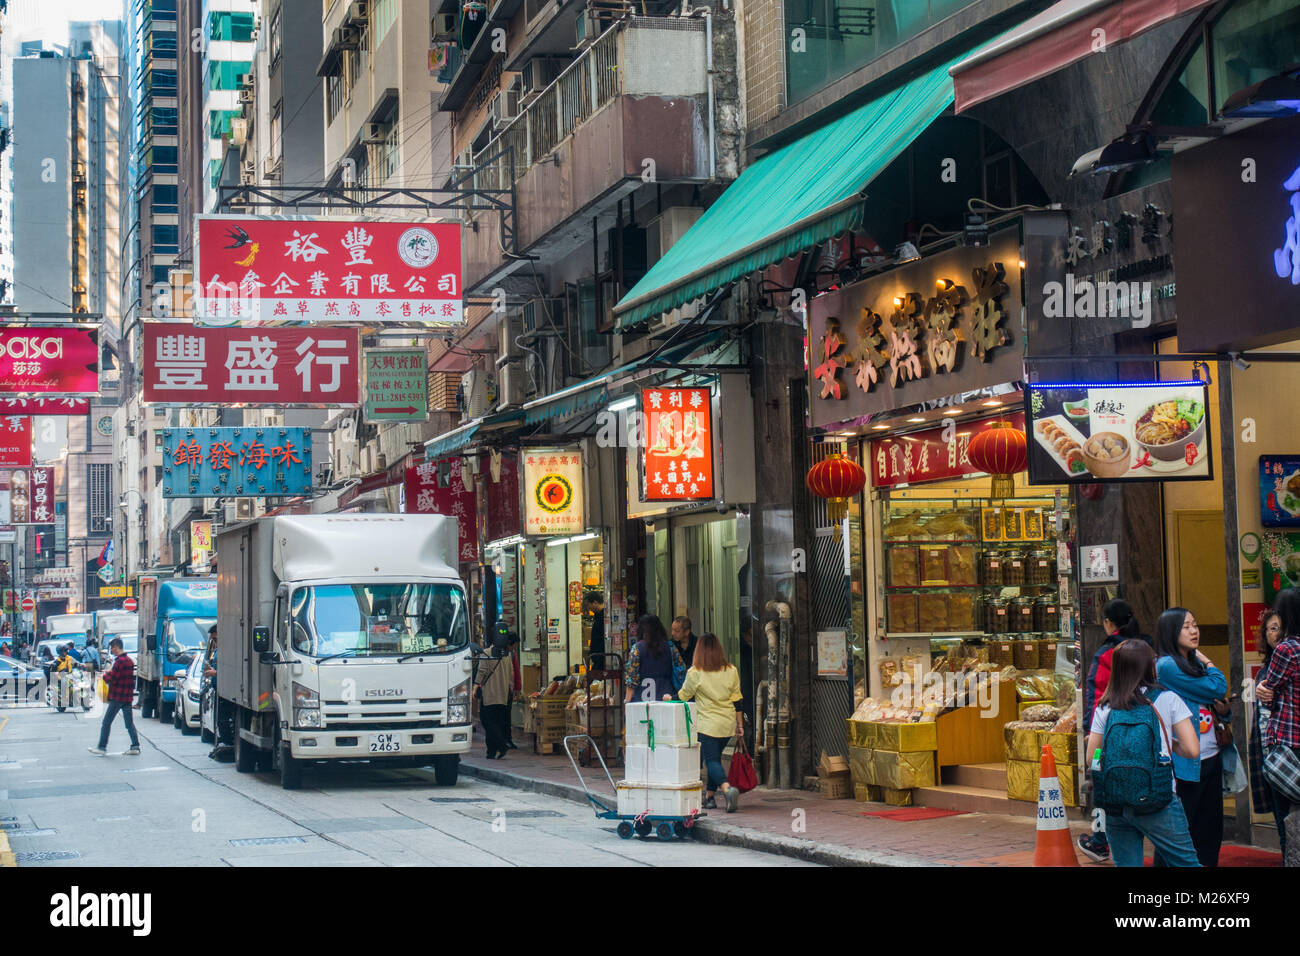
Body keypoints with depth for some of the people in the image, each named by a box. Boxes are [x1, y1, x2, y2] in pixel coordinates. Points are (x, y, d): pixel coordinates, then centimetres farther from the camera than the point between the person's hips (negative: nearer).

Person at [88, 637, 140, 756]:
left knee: (106, 723, 0)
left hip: (117, 697, -9)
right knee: (129, 723, 11)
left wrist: (106, 674, 1)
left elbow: (111, 679, -20)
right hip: (127, 697, 9)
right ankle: (135, 747, 7)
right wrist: (110, 673, 13)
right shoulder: (129, 660, 13)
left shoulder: (119, 661, -16)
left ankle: (101, 748, 2)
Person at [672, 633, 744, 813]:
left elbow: (683, 696, 4)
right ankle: (710, 796, 22)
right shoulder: (731, 671, 1)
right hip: (728, 724, 4)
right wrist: (740, 724, 13)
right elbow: (737, 701, 5)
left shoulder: (695, 673, -9)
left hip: (707, 724, -4)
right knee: (715, 757, 19)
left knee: (712, 760, -5)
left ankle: (727, 788, -30)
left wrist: (668, 698, 25)